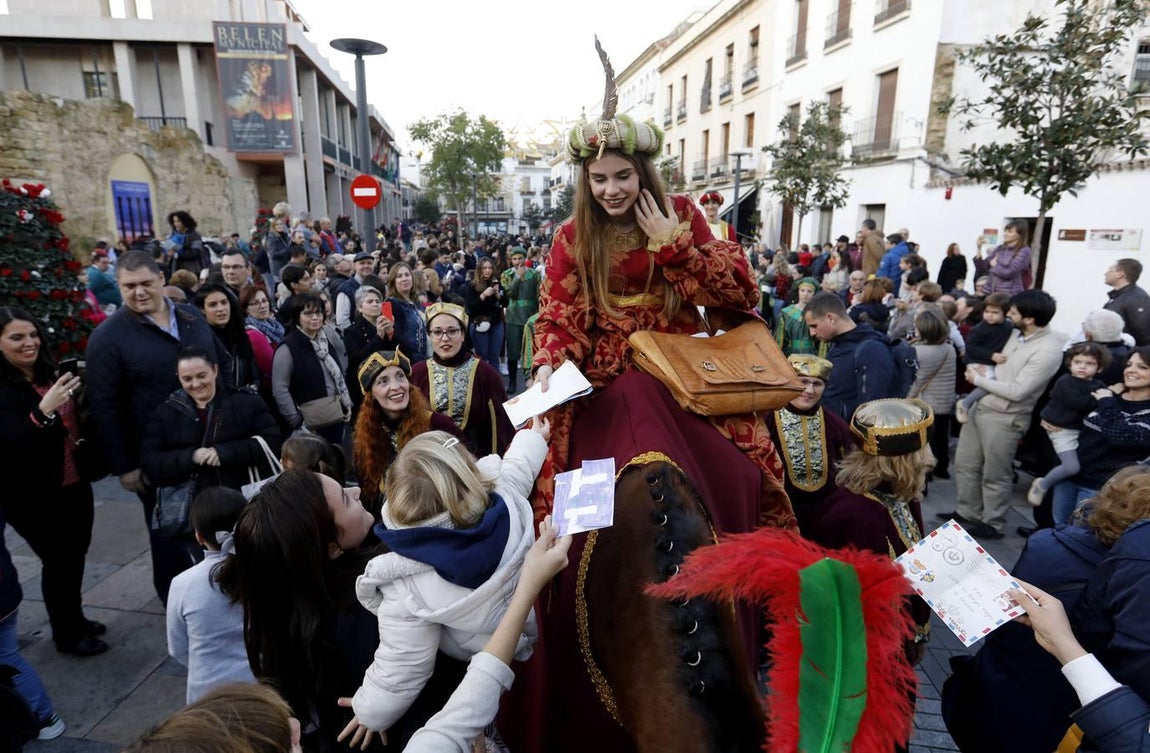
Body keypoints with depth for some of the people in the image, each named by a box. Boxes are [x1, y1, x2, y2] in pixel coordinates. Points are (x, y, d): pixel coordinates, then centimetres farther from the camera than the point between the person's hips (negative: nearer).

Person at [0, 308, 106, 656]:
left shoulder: (51, 375, 3)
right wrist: (43, 411, -42)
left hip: (74, 484, 6)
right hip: (35, 496, -6)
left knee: (76, 554, 18)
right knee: (58, 561, 6)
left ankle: (76, 618, 37)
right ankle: (66, 635, 25)